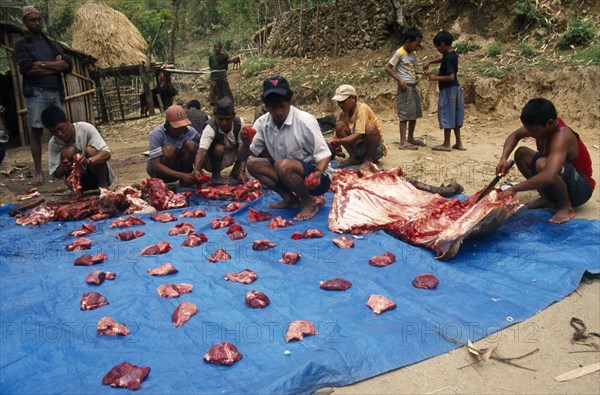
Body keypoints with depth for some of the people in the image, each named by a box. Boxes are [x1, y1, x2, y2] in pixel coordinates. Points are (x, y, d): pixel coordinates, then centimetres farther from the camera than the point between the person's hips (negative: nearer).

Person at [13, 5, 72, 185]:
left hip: (55, 92, 4)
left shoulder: (52, 44, 19)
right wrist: (55, 66, -7)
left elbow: (67, 65, 4)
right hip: (36, 93, -4)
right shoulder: (22, 45, 5)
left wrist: (42, 64, -7)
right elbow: (27, 69, -11)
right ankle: (38, 171, -1)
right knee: (36, 131, -4)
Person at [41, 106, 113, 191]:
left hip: (100, 174, -1)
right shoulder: (53, 143, -10)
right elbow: (57, 174, -9)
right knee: (68, 151, -24)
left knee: (90, 150, -29)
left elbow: (107, 154, -27)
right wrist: (63, 168, -34)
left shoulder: (86, 128, -19)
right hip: (80, 180, 2)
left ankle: (103, 184, -10)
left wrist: (89, 161, -47)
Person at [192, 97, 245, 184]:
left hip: (231, 156, 4)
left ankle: (236, 170, 2)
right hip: (212, 161, -4)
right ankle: (216, 174, -8)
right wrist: (196, 170, -62)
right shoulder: (210, 128, -31)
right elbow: (202, 150, -44)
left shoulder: (239, 123, -21)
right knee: (219, 148, -36)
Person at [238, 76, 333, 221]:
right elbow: (243, 157, -2)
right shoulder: (262, 123, -6)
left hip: (316, 177, -6)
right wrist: (245, 143, -25)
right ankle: (290, 199, 0)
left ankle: (309, 205, -11)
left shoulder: (305, 121, -21)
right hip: (287, 175, 6)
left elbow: (324, 154, -17)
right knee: (253, 165, -10)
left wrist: (318, 173, -39)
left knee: (283, 165, -33)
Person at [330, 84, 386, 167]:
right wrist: (336, 144, -22)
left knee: (370, 127, -34)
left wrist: (340, 141, -43)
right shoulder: (343, 114, -2)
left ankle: (369, 159, -12)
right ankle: (353, 157, -4)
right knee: (340, 125, -14)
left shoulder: (362, 108, -20)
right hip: (357, 146, 5)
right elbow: (338, 133, -1)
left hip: (374, 147, -5)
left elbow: (359, 134, -32)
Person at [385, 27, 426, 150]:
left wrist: (422, 73, 4)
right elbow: (388, 68, -11)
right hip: (405, 88, -8)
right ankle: (403, 142, -5)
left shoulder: (413, 54, 12)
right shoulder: (399, 53, -11)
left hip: (413, 87, 8)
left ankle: (410, 138, 23)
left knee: (414, 114, 12)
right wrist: (399, 80, -18)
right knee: (405, 114, -8)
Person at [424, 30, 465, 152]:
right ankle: (458, 143, 17)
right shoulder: (452, 54, 9)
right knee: (454, 117, 12)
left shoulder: (449, 57, -19)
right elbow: (443, 60, 32)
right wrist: (429, 62, 22)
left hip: (448, 90, -9)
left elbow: (451, 77, -26)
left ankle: (446, 144, 4)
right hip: (455, 89, 9)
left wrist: (436, 78, -17)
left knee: (447, 116, -2)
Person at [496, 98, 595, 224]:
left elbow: (549, 176, -48)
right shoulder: (542, 125, -11)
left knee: (542, 164, -35)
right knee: (521, 153, 0)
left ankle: (566, 207, -13)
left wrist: (514, 188, -43)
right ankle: (547, 198, 5)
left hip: (580, 188, -8)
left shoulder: (561, 136, -33)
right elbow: (515, 136, 8)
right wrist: (504, 159, -11)